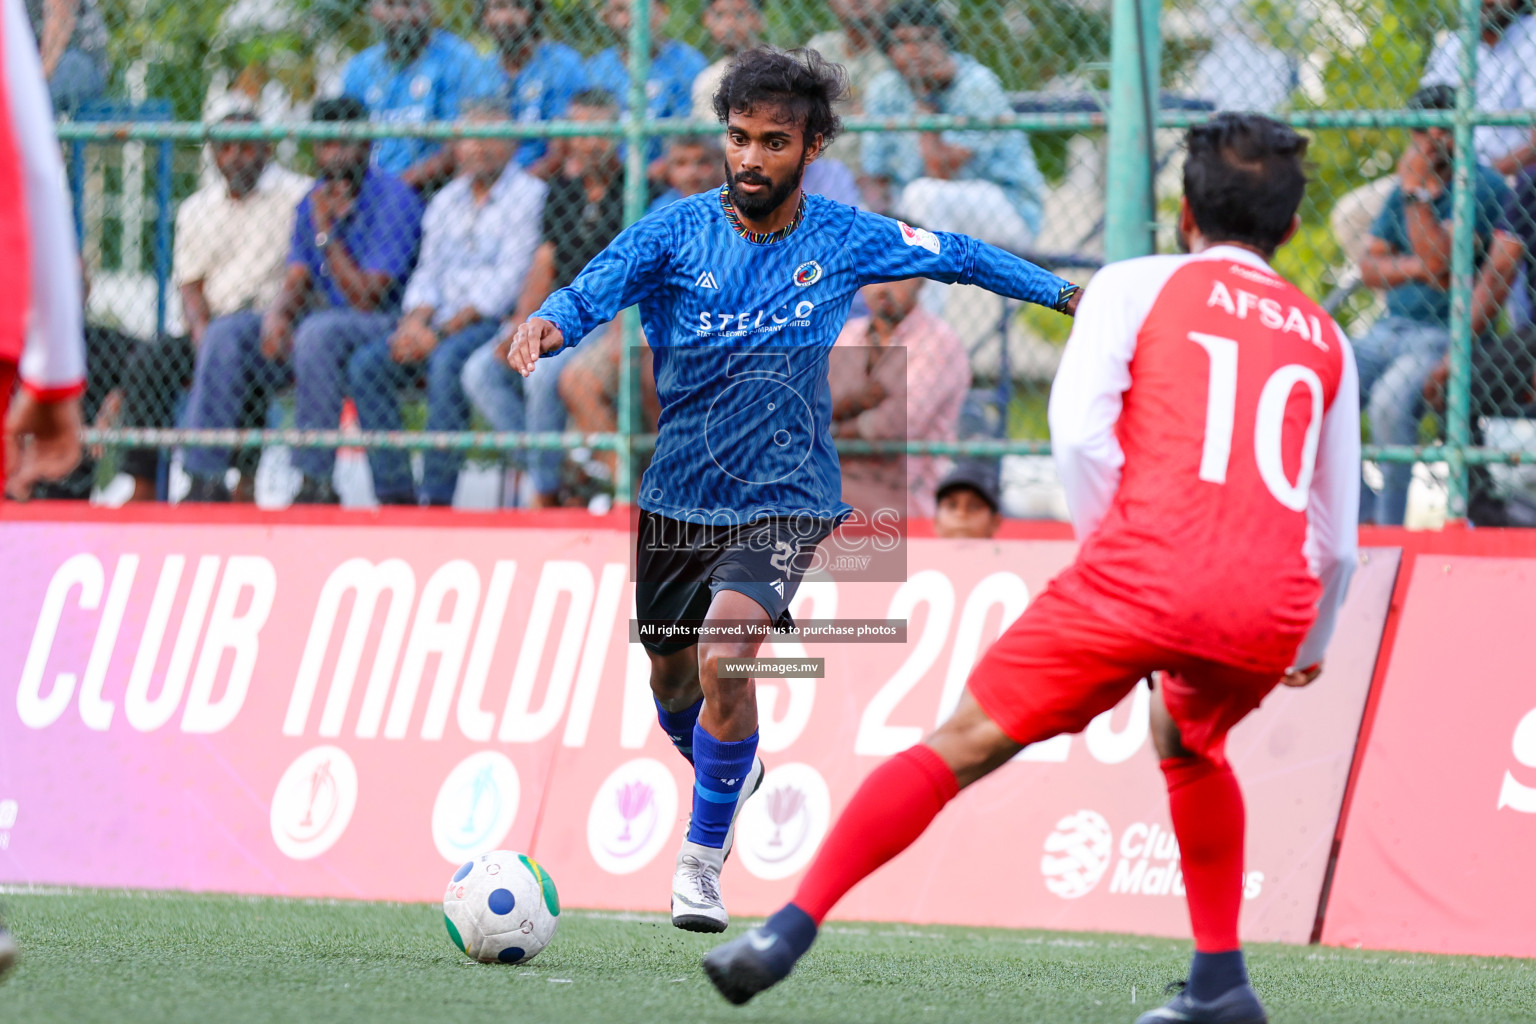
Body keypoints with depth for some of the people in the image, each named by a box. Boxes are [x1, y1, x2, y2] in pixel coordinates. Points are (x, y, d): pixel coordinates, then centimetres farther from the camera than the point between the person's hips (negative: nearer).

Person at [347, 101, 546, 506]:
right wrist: (415, 321, -6)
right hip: (440, 320, 7)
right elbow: (429, 271, 17)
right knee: (367, 364, -16)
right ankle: (393, 493, -18)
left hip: (494, 321, -7)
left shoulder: (529, 195, -3)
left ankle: (437, 497, -34)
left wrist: (444, 332, -17)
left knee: (447, 362, -36)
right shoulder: (447, 200, 20)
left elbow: (509, 279, -11)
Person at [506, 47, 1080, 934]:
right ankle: (735, 770, 52)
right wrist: (549, 324, -43)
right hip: (678, 494, 2)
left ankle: (703, 858, -9)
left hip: (783, 500, -2)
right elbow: (592, 293, -20)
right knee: (672, 679, 16)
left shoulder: (846, 241, -5)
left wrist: (1070, 295, 12)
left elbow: (958, 256, 11)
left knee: (725, 658, -25)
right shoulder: (677, 231, -8)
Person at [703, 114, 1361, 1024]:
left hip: (1147, 572, -4)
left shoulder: (1137, 286, 15)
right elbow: (1337, 535, 27)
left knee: (966, 743, -1)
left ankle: (791, 931, -10)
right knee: (1189, 742, 33)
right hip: (1271, 606, 4)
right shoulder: (1326, 339, 25)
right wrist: (1311, 644, 44)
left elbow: (1080, 430, -2)